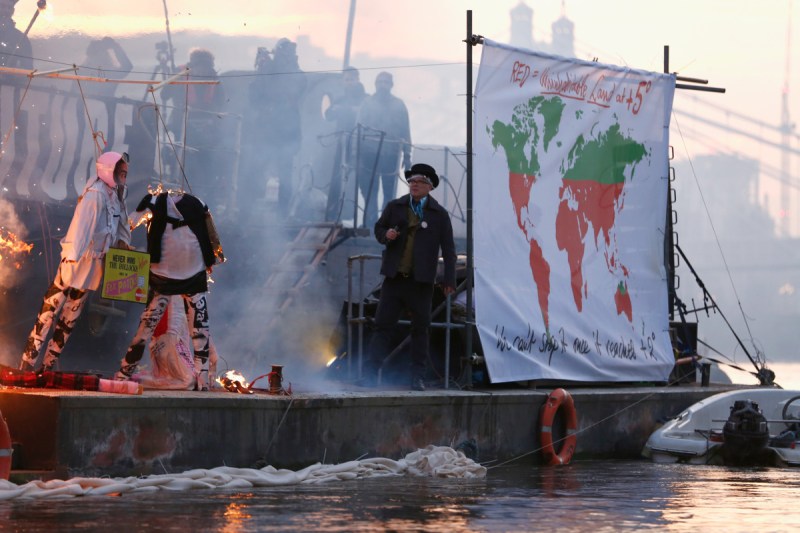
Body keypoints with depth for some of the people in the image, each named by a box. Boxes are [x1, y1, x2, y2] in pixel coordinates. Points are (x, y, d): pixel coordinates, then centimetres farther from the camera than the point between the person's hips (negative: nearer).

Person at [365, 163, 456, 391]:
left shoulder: (439, 214, 3)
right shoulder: (394, 207, 9)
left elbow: (448, 249, 4)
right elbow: (378, 227, 20)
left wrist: (449, 280, -2)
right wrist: (385, 235, -6)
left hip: (421, 281, -1)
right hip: (394, 277, 1)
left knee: (420, 328, 3)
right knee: (383, 324, -1)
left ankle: (418, 377, 8)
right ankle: (370, 372, 0)